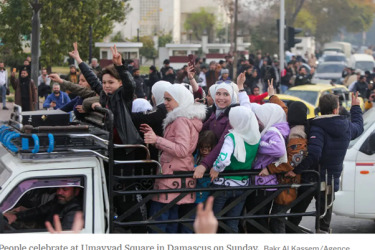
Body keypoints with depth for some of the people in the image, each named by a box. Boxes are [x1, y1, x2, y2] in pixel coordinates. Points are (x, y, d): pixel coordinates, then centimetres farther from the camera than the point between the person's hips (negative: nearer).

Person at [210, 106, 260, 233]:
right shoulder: (256, 138, -3)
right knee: (233, 224, 12)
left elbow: (223, 159, -33)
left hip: (224, 184, -5)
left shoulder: (232, 137, -21)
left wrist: (216, 169, -16)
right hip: (243, 185, 5)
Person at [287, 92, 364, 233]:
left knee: (297, 212, 10)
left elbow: (313, 154, -33)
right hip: (331, 180, 4)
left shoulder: (317, 128, -20)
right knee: (325, 213, 12)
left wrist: (297, 170, -30)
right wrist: (356, 108, 37)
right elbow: (359, 127, 24)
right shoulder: (346, 127, -2)